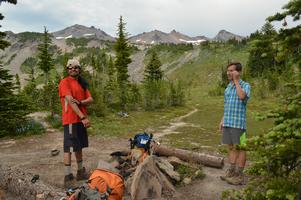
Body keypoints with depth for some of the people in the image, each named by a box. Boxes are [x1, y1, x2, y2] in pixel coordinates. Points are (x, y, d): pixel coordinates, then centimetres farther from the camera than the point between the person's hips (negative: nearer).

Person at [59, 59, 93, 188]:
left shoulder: (82, 83, 16)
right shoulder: (65, 82, -7)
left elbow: (90, 100, 6)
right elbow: (70, 101, -18)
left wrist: (79, 102, -15)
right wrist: (83, 117, -25)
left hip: (80, 119, 7)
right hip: (70, 119, -7)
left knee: (79, 146, 15)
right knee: (68, 147, -5)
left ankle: (80, 172, 26)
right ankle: (68, 178, 0)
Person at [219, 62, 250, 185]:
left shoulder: (245, 85, -4)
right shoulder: (228, 87, 14)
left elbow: (242, 96, -27)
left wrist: (236, 81, -15)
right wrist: (222, 120, 15)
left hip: (238, 123, -6)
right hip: (227, 122, 6)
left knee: (240, 148, 1)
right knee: (231, 147, 12)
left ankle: (239, 176, 9)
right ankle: (231, 172, 22)